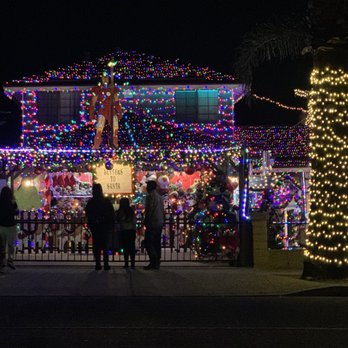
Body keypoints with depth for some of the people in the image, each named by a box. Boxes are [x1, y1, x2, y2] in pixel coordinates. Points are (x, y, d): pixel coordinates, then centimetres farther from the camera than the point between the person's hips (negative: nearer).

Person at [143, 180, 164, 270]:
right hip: (160, 223, 8)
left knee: (148, 242, -7)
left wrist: (146, 222, -11)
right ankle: (157, 263, 9)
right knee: (157, 243, 9)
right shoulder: (159, 197, 16)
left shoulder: (150, 196, -9)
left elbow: (149, 210, -15)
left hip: (152, 223, -8)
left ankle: (153, 262, -16)